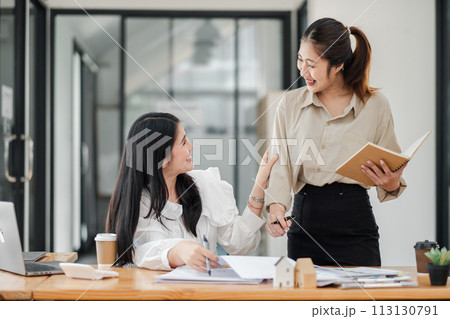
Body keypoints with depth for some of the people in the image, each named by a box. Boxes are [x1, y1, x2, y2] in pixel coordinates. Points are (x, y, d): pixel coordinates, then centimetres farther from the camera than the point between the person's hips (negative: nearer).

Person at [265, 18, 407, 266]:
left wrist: (392, 184, -16)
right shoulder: (290, 103, 8)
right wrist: (277, 206, -16)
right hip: (305, 220, 2)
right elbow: (280, 162, 0)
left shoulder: (375, 104, 3)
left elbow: (391, 175, 7)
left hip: (355, 226, -1)